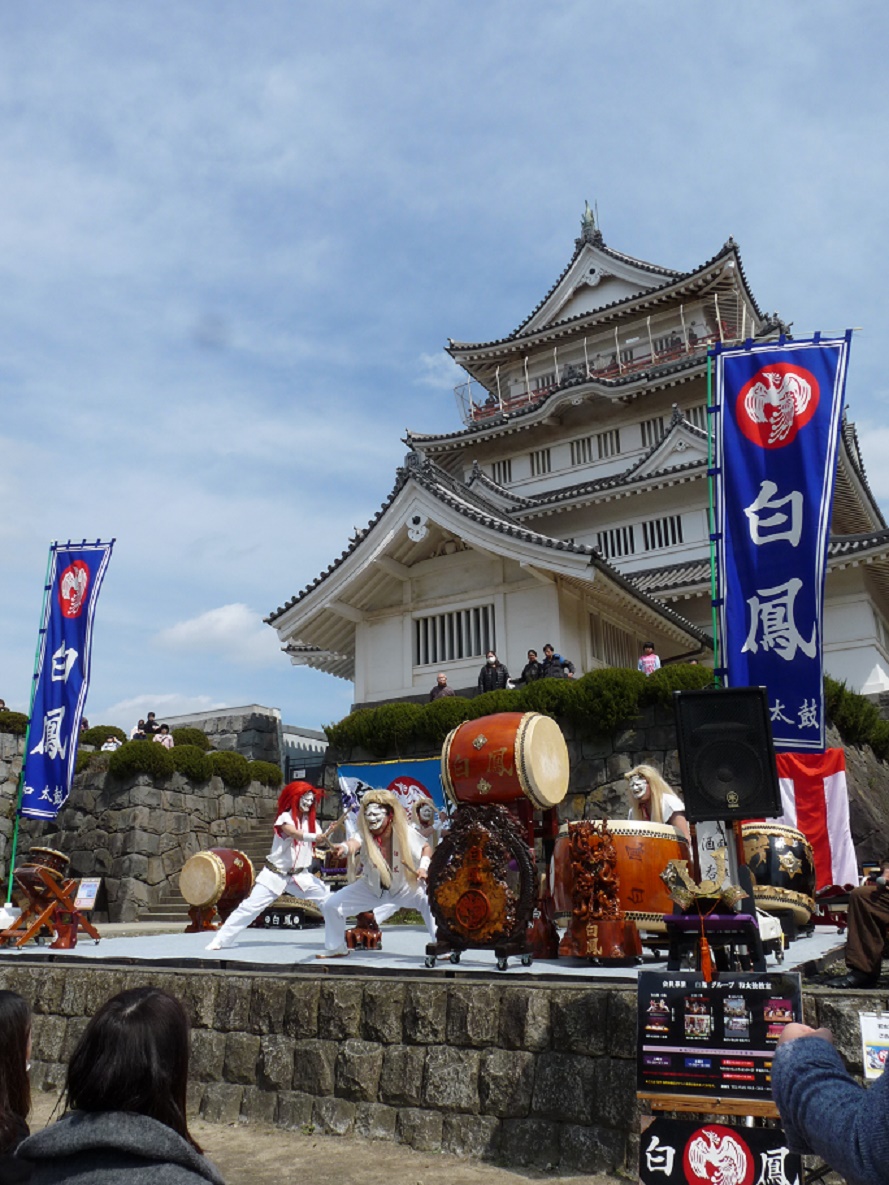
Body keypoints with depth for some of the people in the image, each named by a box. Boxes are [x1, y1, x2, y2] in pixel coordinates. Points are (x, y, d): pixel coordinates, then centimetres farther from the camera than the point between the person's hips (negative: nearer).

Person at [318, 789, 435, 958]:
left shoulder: (405, 833, -25)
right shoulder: (365, 834, -28)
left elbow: (426, 848, -6)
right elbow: (354, 843, -55)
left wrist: (424, 866, -25)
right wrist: (344, 848, -78)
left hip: (404, 887, -1)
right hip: (371, 888, 1)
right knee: (331, 905, -6)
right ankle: (336, 947, 20)